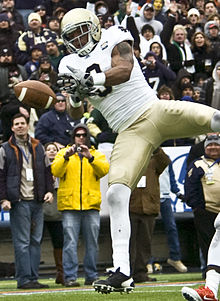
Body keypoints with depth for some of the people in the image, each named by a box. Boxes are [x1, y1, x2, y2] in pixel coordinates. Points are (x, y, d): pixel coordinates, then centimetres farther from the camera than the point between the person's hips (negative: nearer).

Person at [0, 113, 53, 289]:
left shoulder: (38, 148, 15)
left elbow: (47, 171, 20)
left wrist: (49, 190, 6)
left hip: (37, 202, 4)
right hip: (19, 202, -4)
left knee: (36, 241, 4)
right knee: (22, 242, -7)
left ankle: (33, 278, 7)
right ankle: (24, 279, -8)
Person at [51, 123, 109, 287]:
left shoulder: (97, 155, 16)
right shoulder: (63, 153, 15)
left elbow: (104, 169, -5)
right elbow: (56, 171, -3)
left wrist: (90, 158, -20)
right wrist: (66, 157, -19)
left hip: (91, 205, 2)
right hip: (69, 205, -1)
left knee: (92, 243, 3)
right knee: (70, 242, -9)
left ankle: (92, 276, 10)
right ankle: (70, 277, -9)